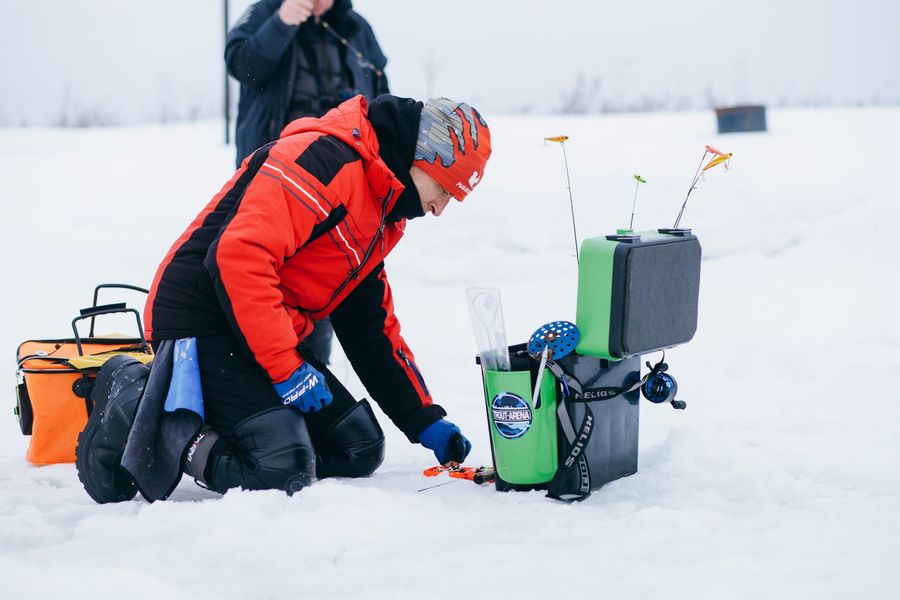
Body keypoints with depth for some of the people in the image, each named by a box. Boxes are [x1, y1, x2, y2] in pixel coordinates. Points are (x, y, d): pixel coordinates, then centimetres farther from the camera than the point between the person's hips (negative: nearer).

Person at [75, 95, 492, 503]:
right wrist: (287, 370, -24)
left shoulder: (379, 218, 17)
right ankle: (137, 410, -5)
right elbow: (239, 255, -28)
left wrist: (428, 424, 17)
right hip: (202, 320, -11)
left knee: (360, 449, 5)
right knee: (283, 470, -24)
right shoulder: (325, 159, -16)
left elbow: (372, 331, 23)